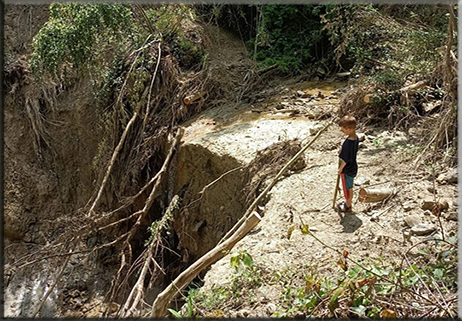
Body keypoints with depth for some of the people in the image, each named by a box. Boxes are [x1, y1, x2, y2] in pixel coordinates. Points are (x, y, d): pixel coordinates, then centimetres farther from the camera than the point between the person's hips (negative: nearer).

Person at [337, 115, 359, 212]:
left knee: (348, 188, 14)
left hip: (347, 170, -8)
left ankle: (348, 206, 33)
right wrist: (342, 150, -1)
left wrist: (340, 169, -10)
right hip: (353, 168, 8)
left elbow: (345, 160, -24)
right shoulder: (356, 138, -8)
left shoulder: (348, 143, -34)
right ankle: (349, 202, 46)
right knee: (349, 187, 26)